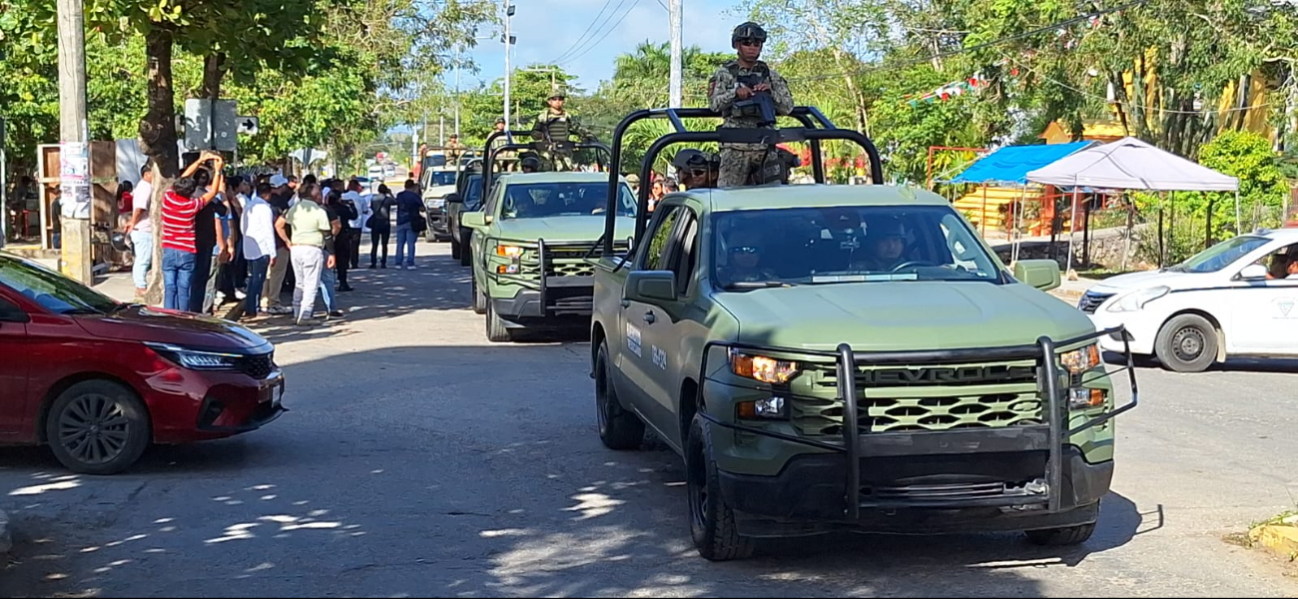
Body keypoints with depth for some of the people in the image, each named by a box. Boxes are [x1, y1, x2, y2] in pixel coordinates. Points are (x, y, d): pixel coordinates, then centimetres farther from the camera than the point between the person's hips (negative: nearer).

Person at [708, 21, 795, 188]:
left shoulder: (771, 75, 14)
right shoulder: (724, 73, 9)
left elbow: (788, 107, 8)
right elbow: (714, 104, -2)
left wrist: (770, 92, -9)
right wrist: (735, 92, -19)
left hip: (766, 145, 2)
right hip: (736, 146, -2)